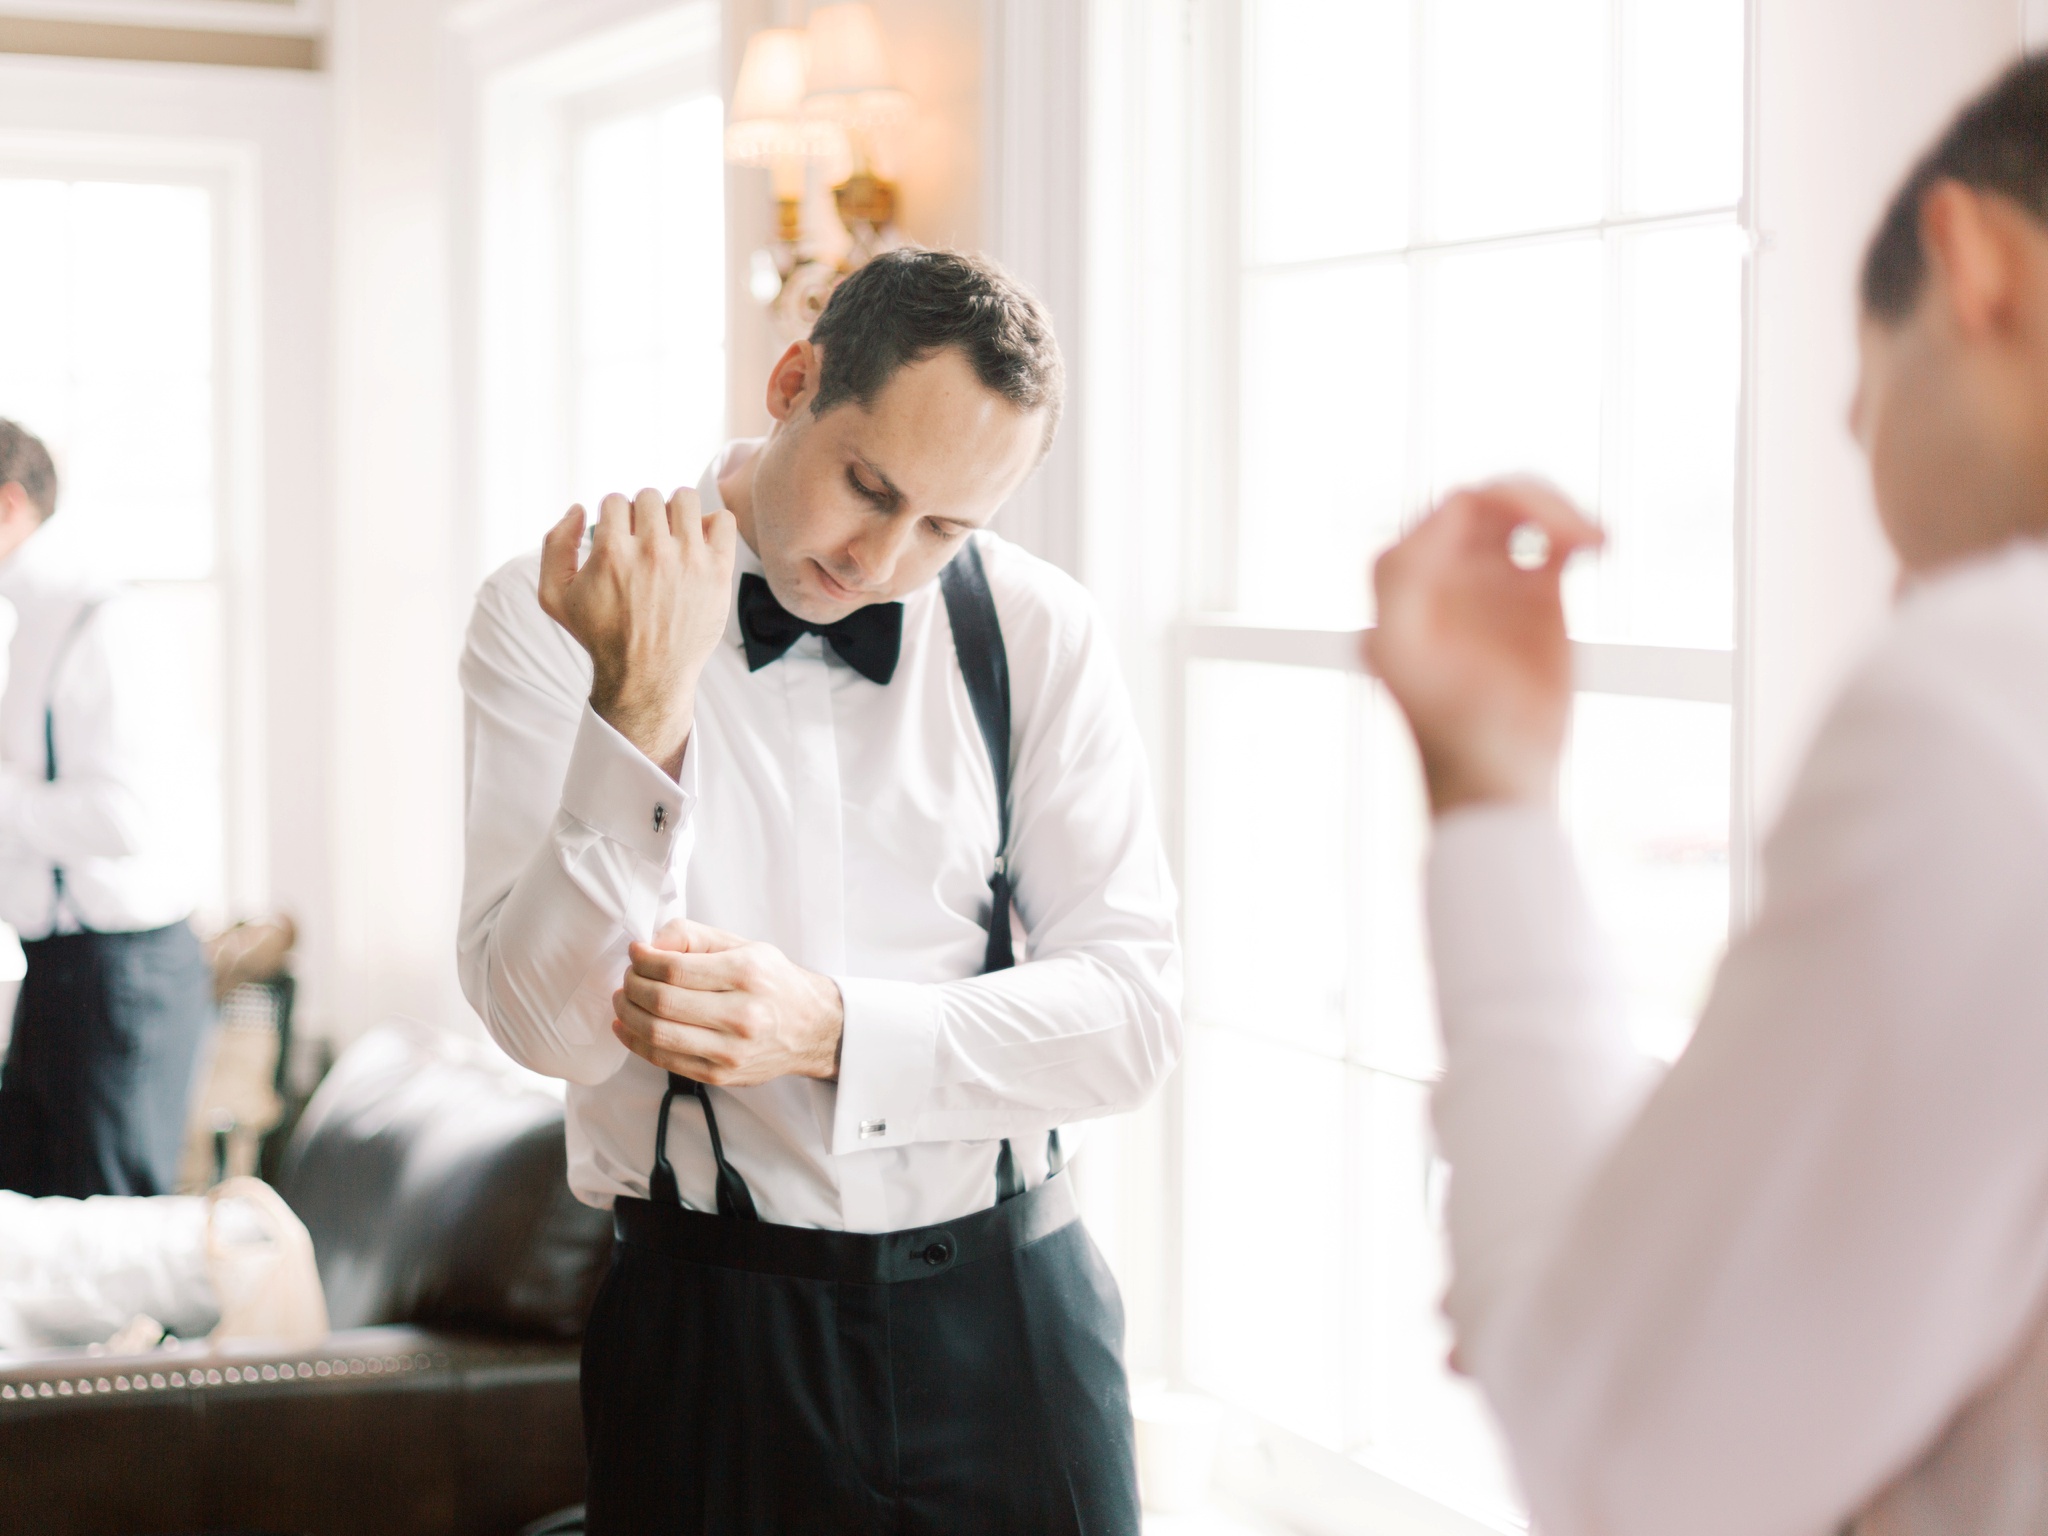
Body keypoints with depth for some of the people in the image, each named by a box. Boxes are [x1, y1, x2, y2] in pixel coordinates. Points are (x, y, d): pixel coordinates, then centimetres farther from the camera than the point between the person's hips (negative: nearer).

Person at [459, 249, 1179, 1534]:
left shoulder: (1038, 632, -3)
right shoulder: (550, 618, -8)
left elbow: (1135, 1006, -7)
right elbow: (550, 1023, -15)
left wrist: (828, 1028, -20)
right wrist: (639, 718, -28)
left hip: (1010, 1316, 2)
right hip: (714, 1322, -2)